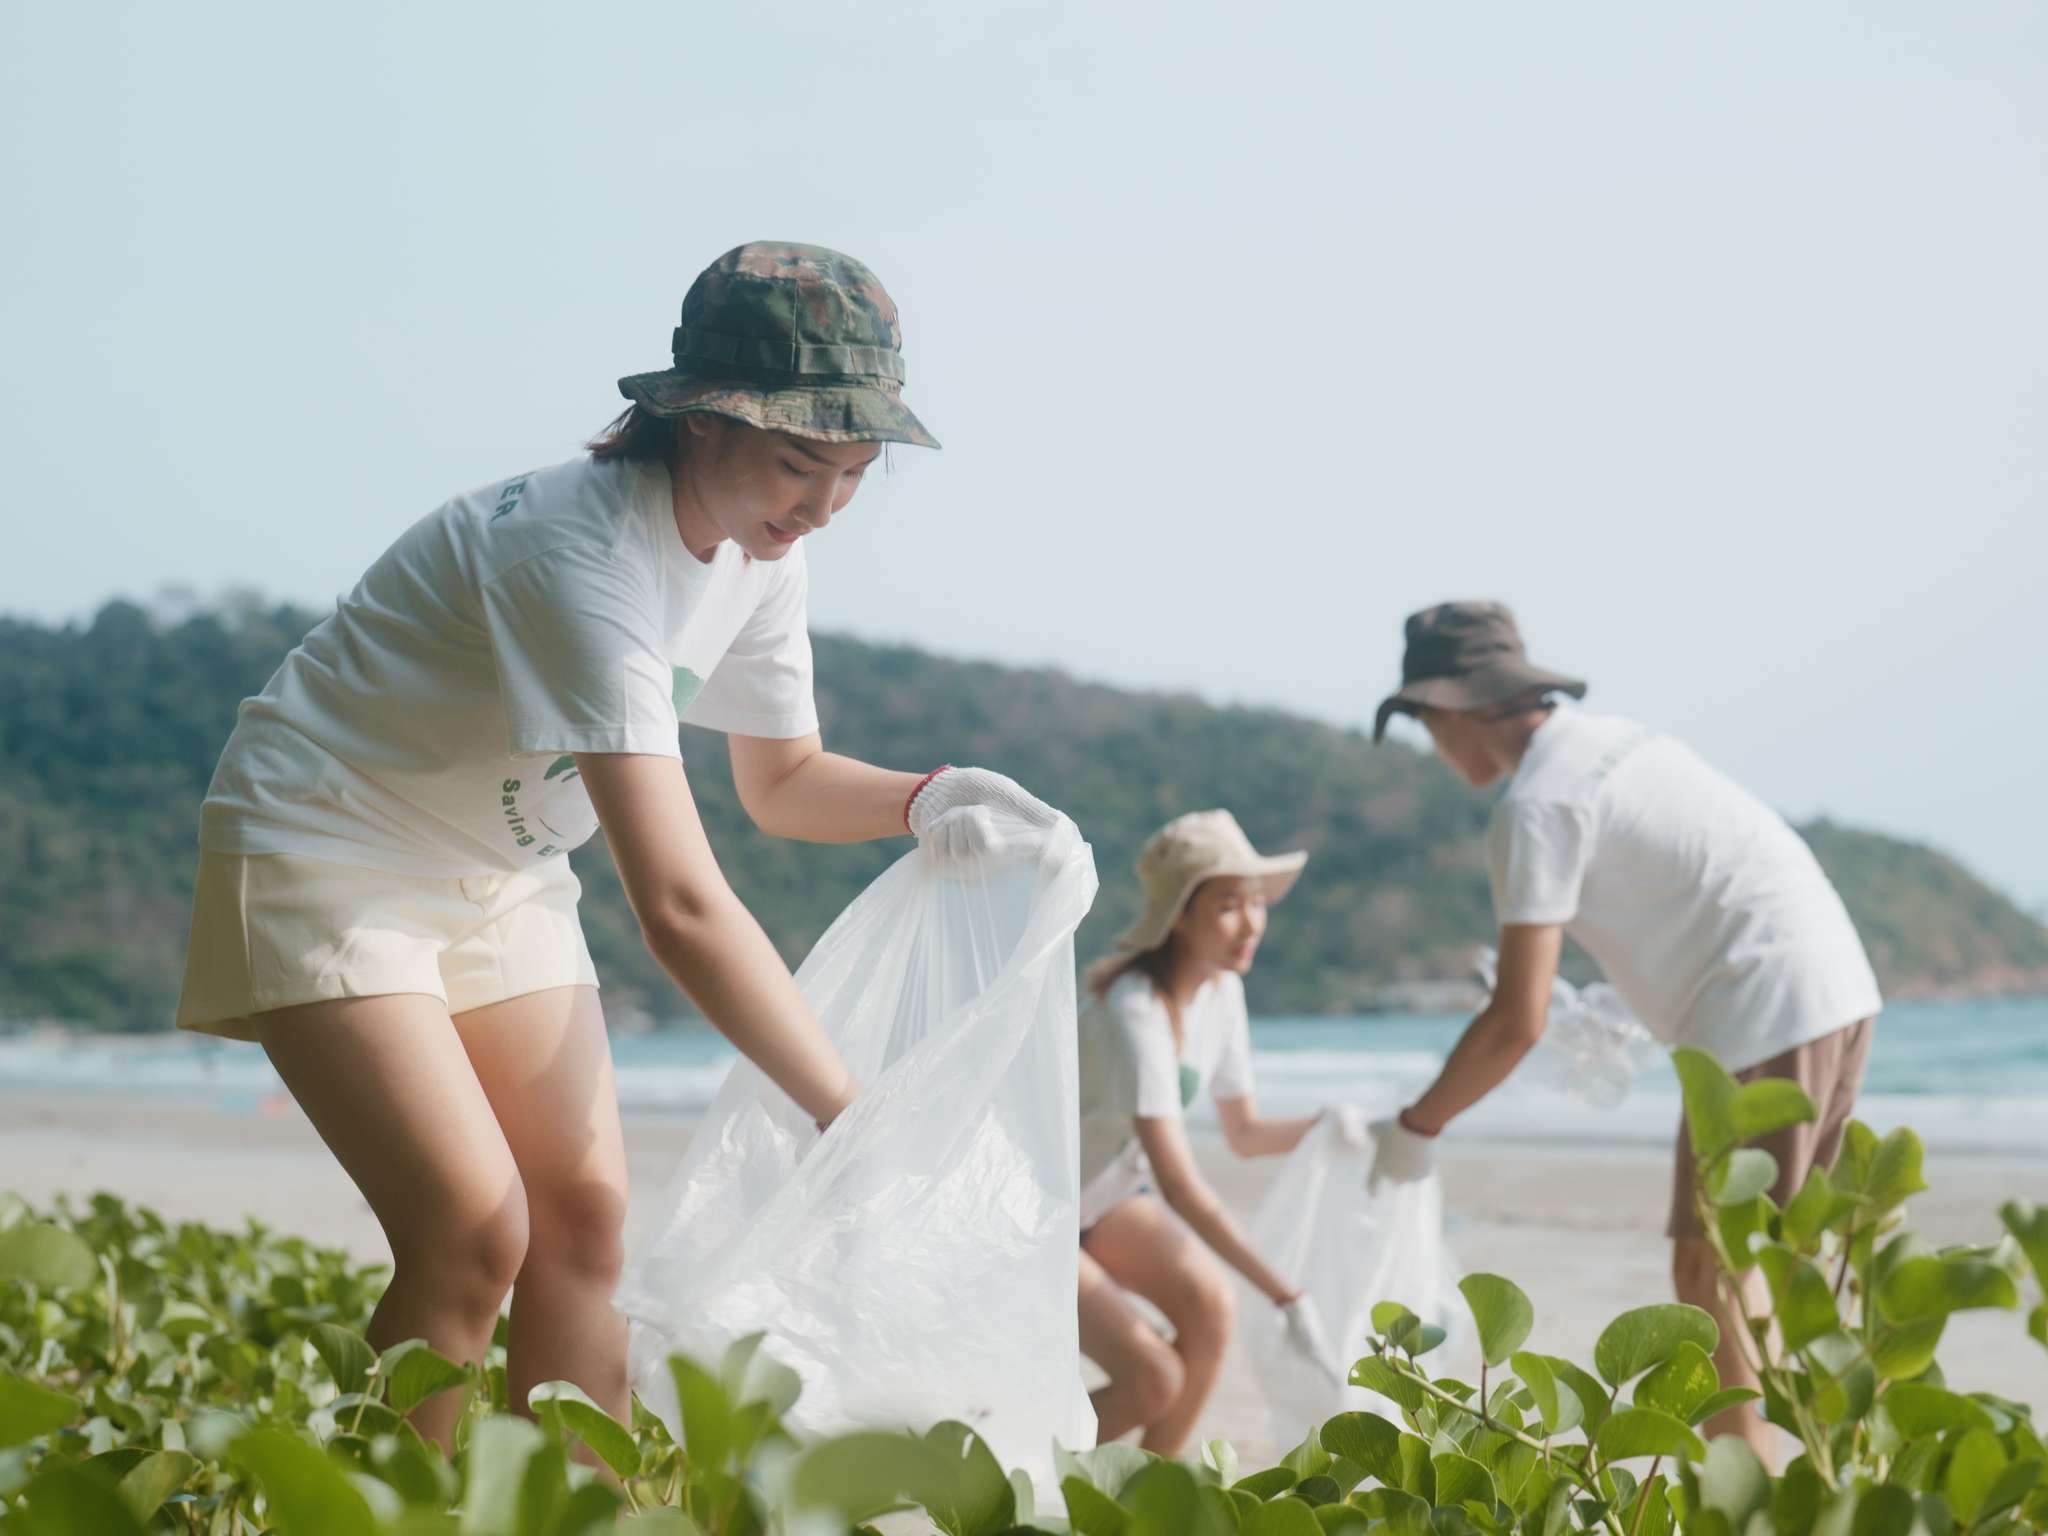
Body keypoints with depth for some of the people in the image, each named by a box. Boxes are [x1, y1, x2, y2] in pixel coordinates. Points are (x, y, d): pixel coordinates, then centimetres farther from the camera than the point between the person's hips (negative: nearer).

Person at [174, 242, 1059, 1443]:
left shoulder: (761, 548, -7)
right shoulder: (587, 558, -34)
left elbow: (782, 779, 9)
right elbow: (682, 905, -40)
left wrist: (926, 800, -12)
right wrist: (853, 1116, -40)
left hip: (497, 871, 8)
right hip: (328, 858, -8)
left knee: (587, 1213, -2)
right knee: (475, 1236, -19)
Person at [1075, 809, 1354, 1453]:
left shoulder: (1221, 990, -6)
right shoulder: (1133, 1012, -32)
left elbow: (1244, 1133, 5)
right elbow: (1180, 1186, -39)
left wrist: (1323, 1126, -17)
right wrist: (1288, 1297, -42)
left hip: (1106, 1194, 7)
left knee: (1207, 1301, -19)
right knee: (1154, 1380, -20)